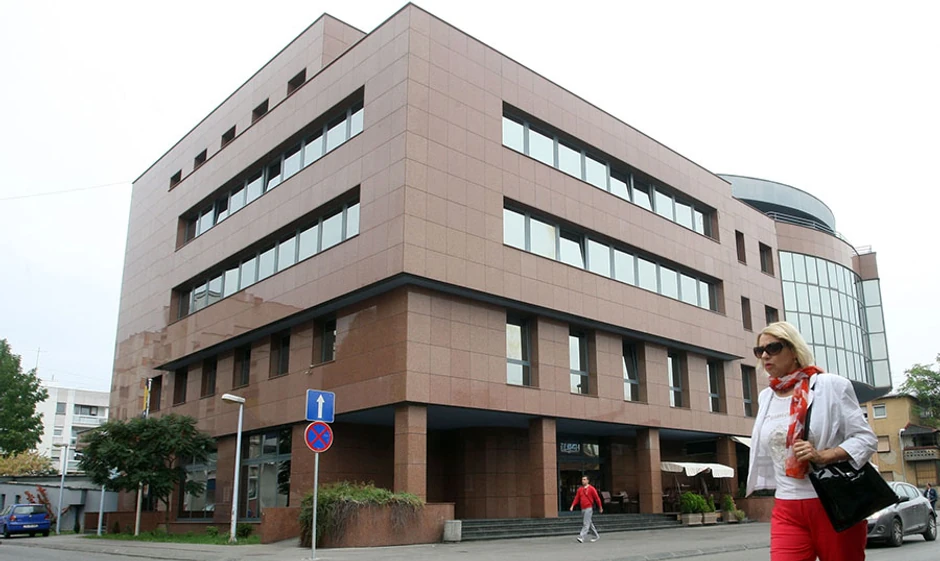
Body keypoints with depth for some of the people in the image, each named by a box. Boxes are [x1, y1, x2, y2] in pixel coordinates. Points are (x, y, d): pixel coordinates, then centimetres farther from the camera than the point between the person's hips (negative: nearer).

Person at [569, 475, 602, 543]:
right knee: (589, 523, 13)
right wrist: (572, 505, -2)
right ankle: (597, 536, 26)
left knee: (586, 523, -11)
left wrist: (600, 508, 0)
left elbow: (597, 498, -3)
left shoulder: (591, 488, -6)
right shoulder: (580, 489, 10)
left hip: (589, 508, -7)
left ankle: (581, 537, -17)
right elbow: (576, 498, 10)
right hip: (582, 509, 7)